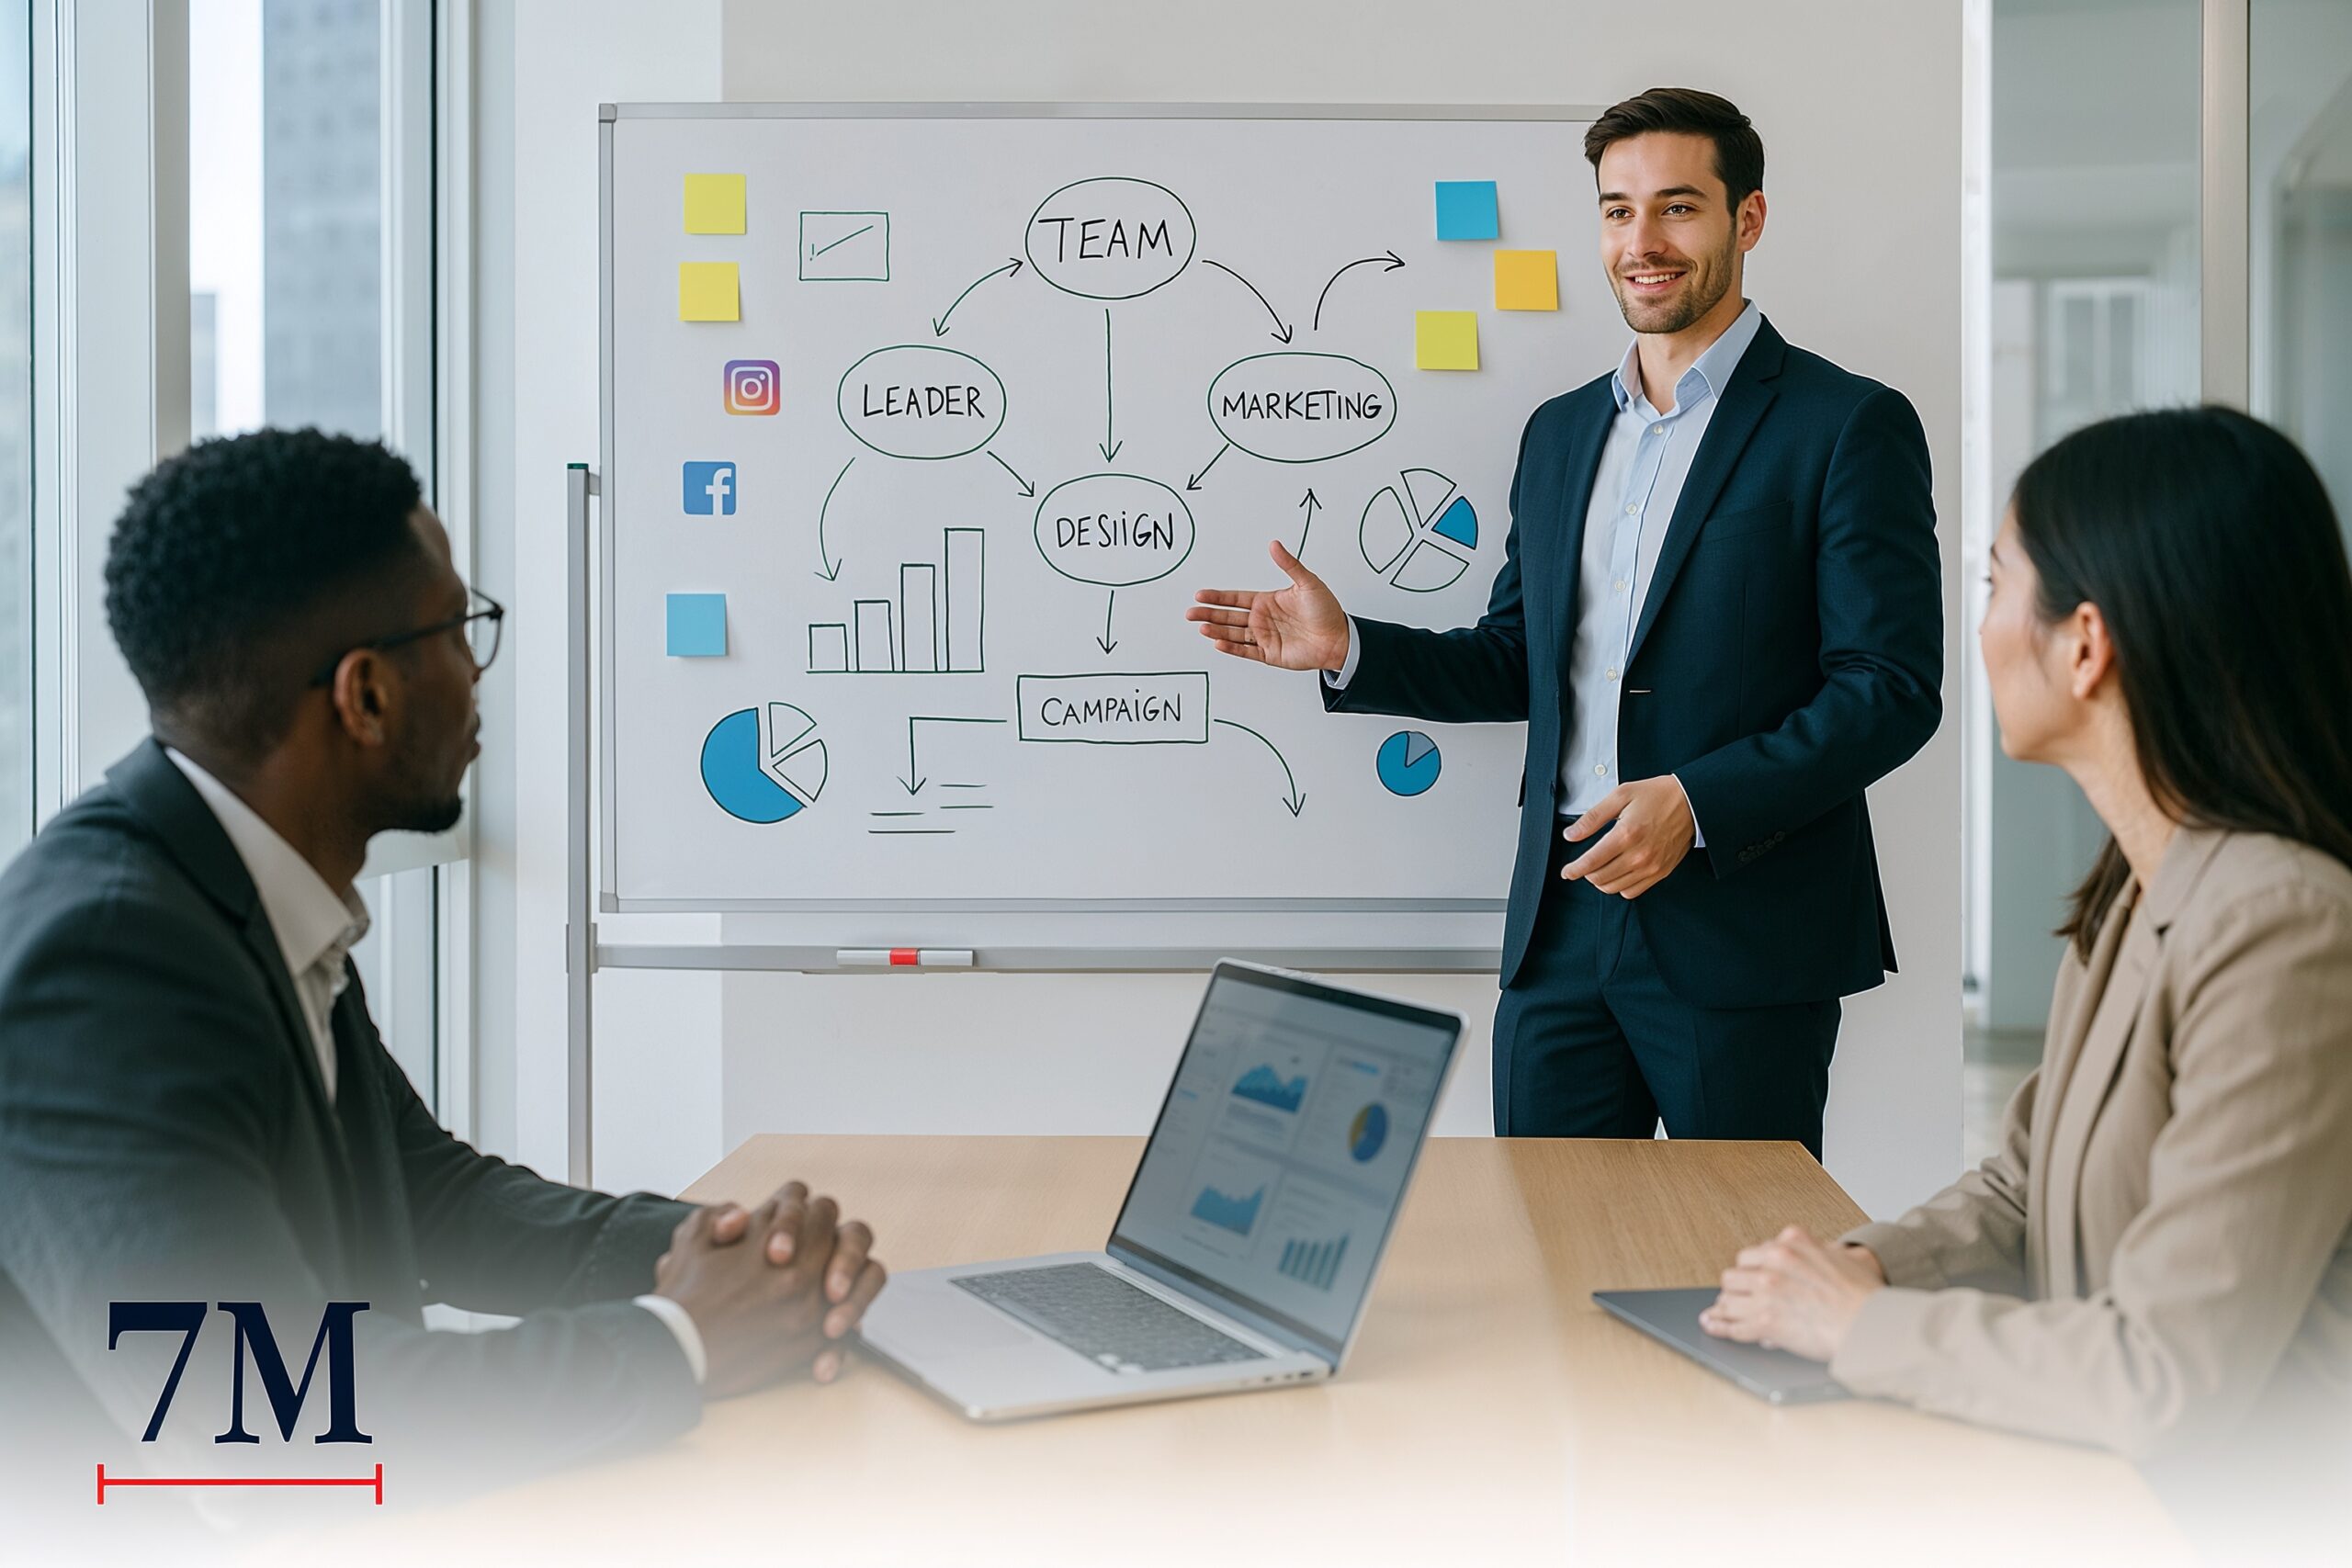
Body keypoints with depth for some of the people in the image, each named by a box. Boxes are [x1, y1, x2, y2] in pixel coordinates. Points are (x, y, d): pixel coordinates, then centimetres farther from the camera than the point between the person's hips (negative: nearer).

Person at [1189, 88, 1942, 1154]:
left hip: (1744, 943, -5)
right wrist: (1347, 651, 3)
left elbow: (1891, 691, -10)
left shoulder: (1849, 426, -5)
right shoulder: (1559, 432, 14)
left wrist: (1699, 803, -21)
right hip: (1564, 928, 5)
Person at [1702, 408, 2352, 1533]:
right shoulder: (2138, 892, 5)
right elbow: (2025, 1188, 14)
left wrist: (1861, 1325, -14)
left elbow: (2167, 1387, -24)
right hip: (2110, 1482, 7)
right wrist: (1871, 1265, -4)